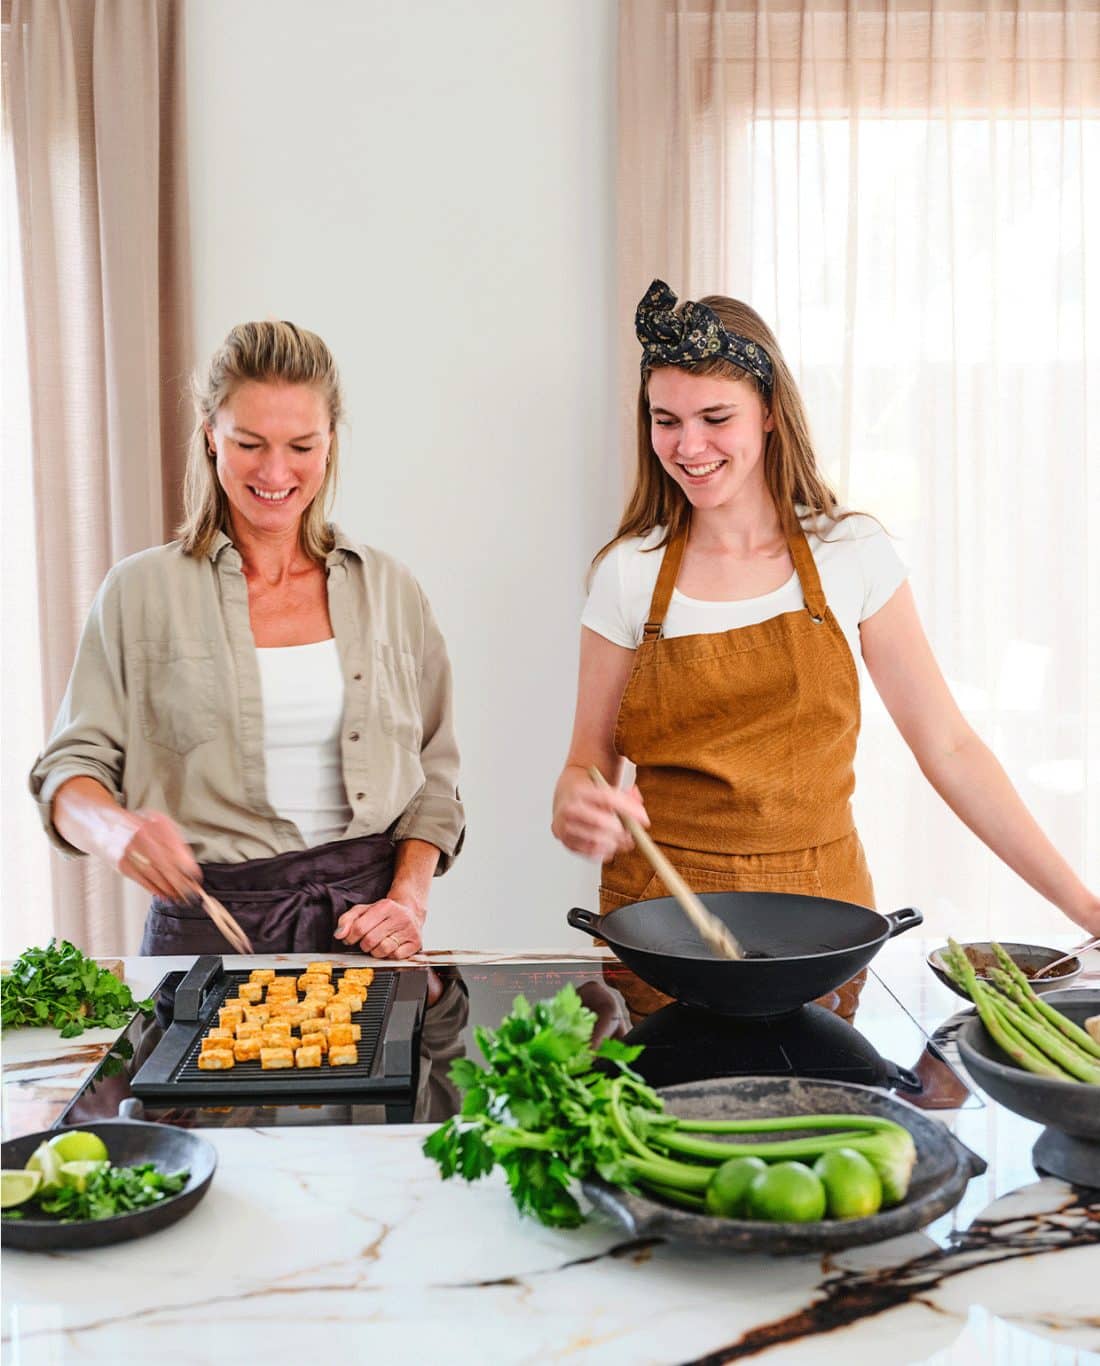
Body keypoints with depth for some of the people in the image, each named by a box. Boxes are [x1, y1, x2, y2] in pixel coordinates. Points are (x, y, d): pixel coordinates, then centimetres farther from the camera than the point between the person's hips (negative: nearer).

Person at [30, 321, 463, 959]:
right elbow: (71, 769, 2)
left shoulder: (390, 589, 10)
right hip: (206, 929, -1)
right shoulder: (142, 593, 3)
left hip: (364, 922, 2)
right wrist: (115, 828, -20)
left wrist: (408, 899, -3)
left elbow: (434, 779, 12)